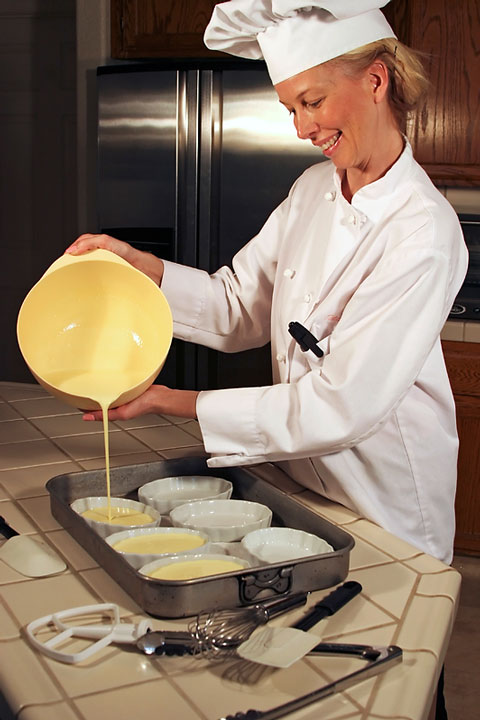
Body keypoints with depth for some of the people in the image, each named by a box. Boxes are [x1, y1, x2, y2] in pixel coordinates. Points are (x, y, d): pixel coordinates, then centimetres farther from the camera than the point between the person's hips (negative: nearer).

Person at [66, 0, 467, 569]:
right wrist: (135, 263, -12)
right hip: (298, 475, 6)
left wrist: (179, 403, -23)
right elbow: (241, 310, 1)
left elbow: (341, 408, -28)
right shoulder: (313, 189, -1)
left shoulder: (423, 231, -25)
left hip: (385, 512, -6)